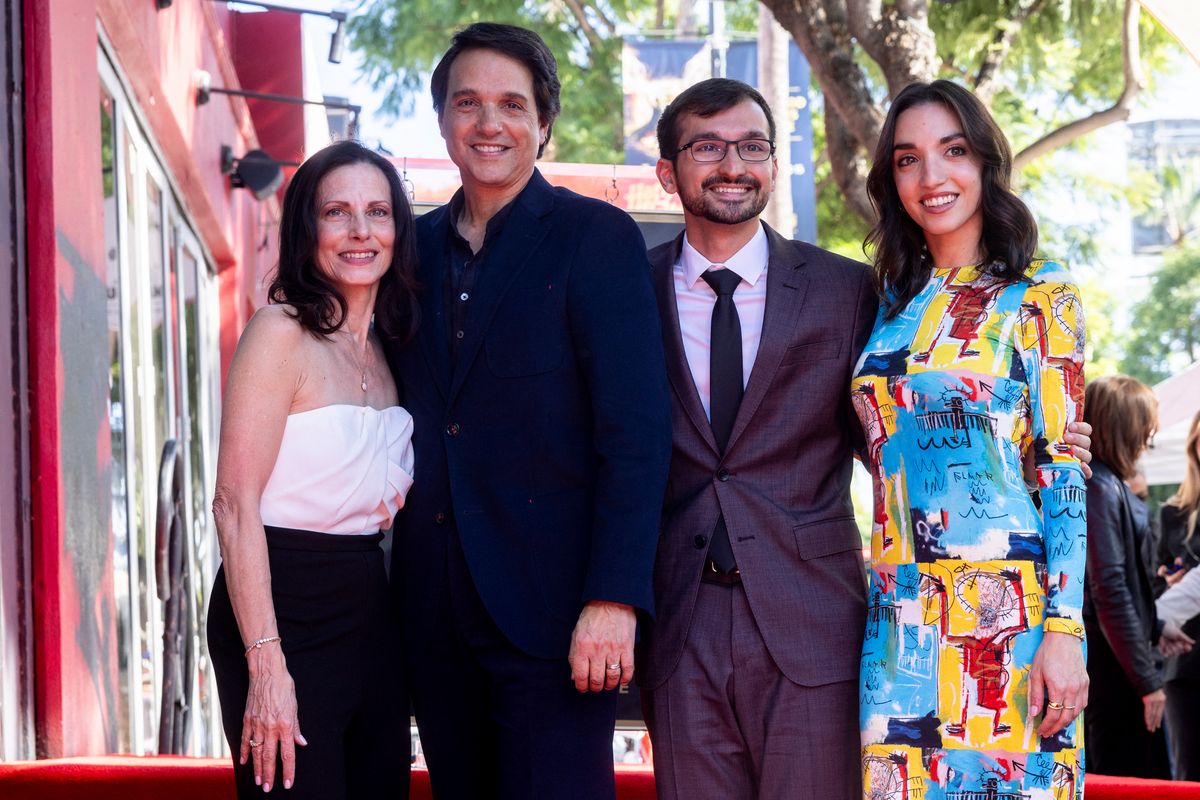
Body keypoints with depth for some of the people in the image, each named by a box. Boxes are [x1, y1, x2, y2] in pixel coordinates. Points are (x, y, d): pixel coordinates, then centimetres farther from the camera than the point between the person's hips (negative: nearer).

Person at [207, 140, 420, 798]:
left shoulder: (385, 348, 11)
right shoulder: (281, 334, -11)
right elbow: (235, 502, -16)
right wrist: (266, 664, -22)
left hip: (370, 613, 8)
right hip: (286, 608, -8)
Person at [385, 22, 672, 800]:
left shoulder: (597, 237, -4)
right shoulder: (416, 247, 12)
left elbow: (636, 435, -10)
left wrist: (613, 599, -18)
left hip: (551, 609, -5)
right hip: (437, 611, 5)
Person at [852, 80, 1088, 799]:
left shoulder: (1039, 296, 0)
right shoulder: (893, 301, 14)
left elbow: (1063, 469, -6)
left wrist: (1062, 631, -13)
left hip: (1010, 615, -4)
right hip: (903, 623, 4)